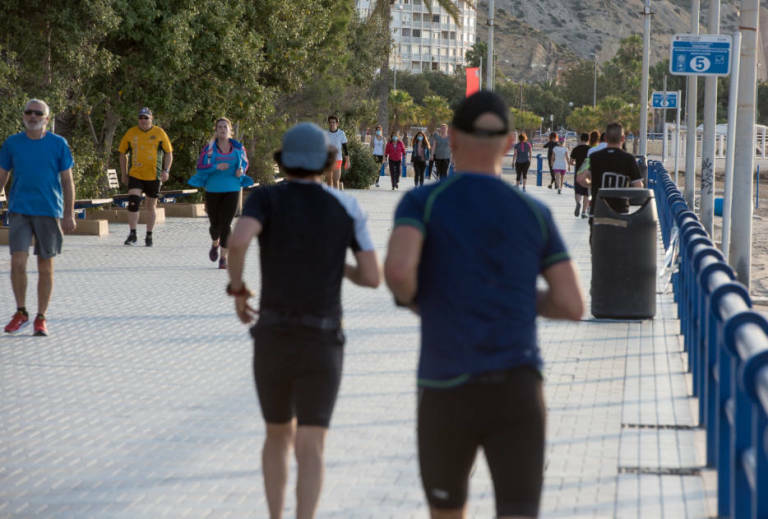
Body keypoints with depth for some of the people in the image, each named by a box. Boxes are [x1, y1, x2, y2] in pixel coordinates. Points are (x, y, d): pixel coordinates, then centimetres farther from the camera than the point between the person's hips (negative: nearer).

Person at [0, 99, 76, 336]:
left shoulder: (58, 144, 1)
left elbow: (67, 180, 4)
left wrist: (69, 214, -2)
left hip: (49, 211, -1)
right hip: (19, 210, 1)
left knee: (45, 267, 3)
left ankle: (41, 318, 13)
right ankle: (21, 313, 7)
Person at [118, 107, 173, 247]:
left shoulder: (159, 133, 1)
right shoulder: (131, 133, 3)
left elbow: (169, 154, 6)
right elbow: (123, 154, 12)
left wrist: (166, 170, -8)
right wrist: (124, 175, 8)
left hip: (154, 176, 0)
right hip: (135, 175, 0)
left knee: (150, 206, 9)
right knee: (133, 203, -15)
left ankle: (149, 236, 20)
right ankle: (132, 234, -9)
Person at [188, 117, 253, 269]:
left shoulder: (238, 147, 2)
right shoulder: (209, 148, -3)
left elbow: (245, 163, 15)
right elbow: (200, 166, -7)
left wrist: (241, 170, -7)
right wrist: (216, 167, -23)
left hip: (232, 190, 0)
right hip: (213, 191, 0)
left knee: (226, 224, -9)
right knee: (215, 224, 7)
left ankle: (223, 257, -1)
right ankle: (215, 244, 42)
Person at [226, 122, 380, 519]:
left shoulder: (267, 198, -1)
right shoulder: (346, 207, 3)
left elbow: (238, 241, -23)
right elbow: (372, 277, 2)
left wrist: (237, 288, -3)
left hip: (272, 341, 1)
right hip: (321, 344, -1)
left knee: (278, 433, 24)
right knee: (309, 450, -5)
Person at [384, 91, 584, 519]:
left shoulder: (422, 202, 0)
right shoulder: (534, 213, 8)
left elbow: (398, 269, -19)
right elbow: (572, 305, 5)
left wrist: (411, 298, 4)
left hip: (446, 391, 0)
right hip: (518, 388, 1)